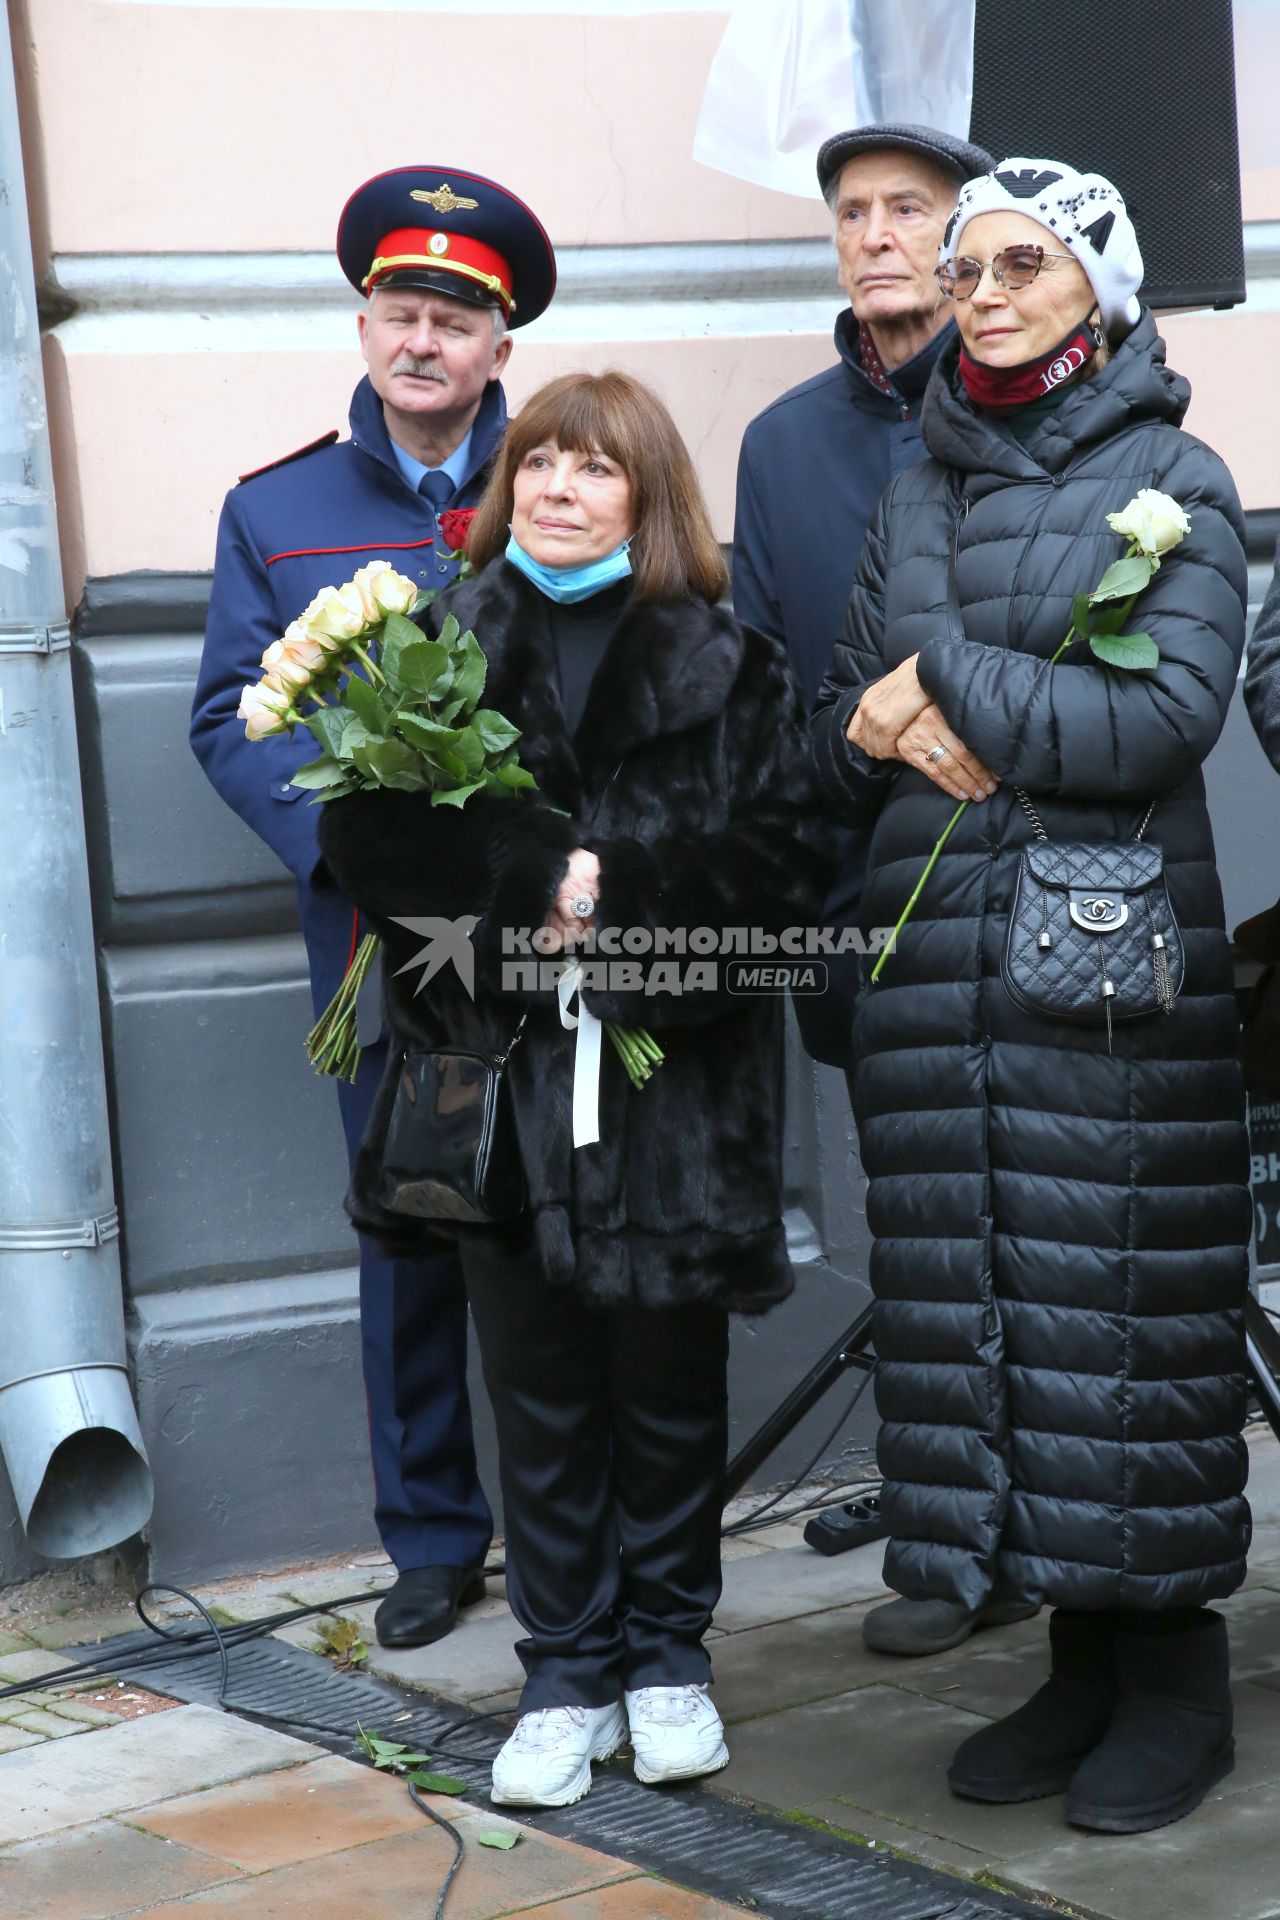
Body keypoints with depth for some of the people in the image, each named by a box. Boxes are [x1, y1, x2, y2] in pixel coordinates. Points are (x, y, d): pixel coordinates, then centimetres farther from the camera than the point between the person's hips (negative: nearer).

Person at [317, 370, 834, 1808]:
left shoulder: (726, 666, 1)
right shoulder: (438, 649, 5)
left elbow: (784, 865, -7)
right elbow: (367, 838, -6)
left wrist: (614, 888, -17)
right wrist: (540, 880, -17)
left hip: (677, 1077, -1)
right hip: (500, 1075, 1)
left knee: (670, 1379, 10)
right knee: (540, 1388, 7)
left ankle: (667, 1655, 26)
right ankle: (567, 1673, 19)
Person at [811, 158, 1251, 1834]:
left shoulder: (1173, 479, 0)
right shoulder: (917, 496, 15)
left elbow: (1172, 713, -12)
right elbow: (839, 729, 14)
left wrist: (952, 683, -12)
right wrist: (904, 738, -8)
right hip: (935, 961, 5)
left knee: (1121, 1299, -3)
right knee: (972, 1296, 5)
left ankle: (1175, 1665, 9)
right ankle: (1078, 1661, 17)